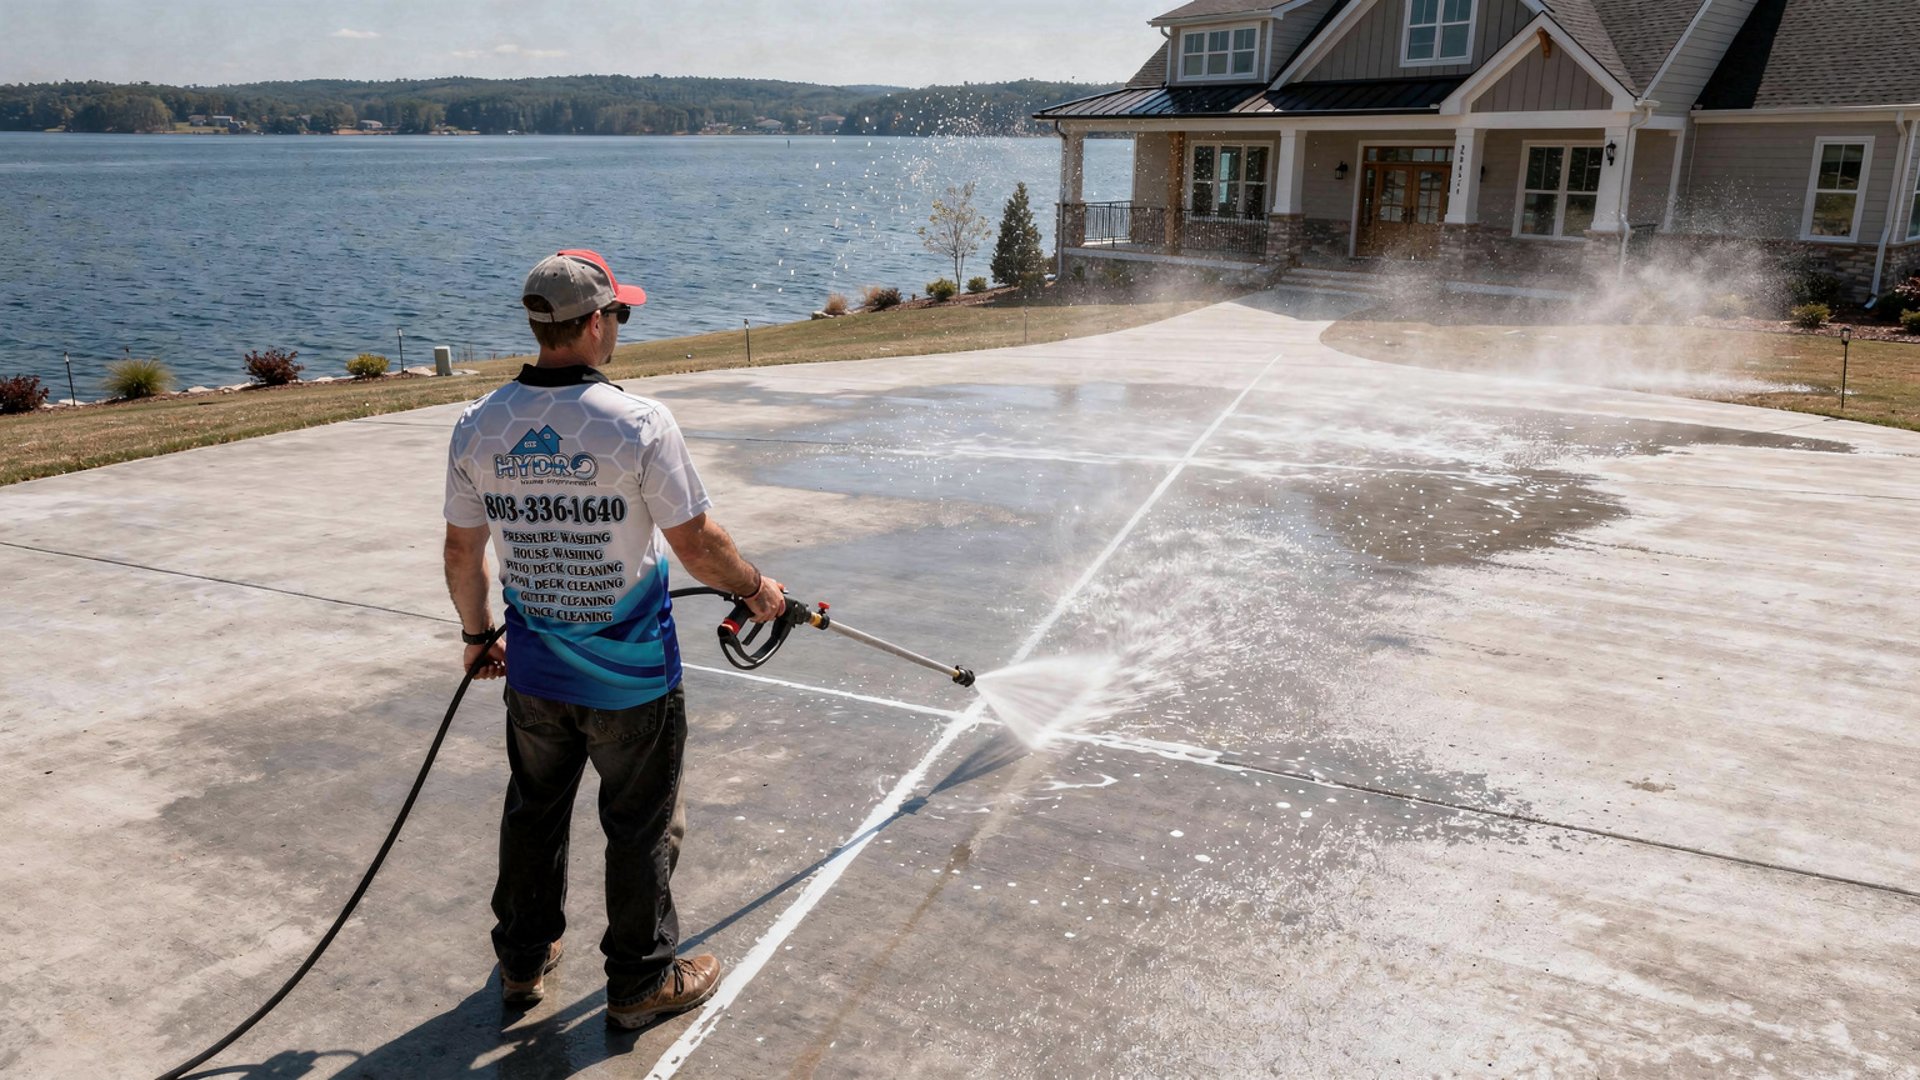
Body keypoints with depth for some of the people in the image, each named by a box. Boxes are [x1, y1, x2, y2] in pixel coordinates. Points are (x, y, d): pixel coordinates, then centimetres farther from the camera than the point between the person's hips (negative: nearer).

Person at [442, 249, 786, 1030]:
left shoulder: (478, 426, -6)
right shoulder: (639, 423, -21)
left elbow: (462, 551, 4)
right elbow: (696, 543, -16)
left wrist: (476, 633, 20)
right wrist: (754, 589, 3)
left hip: (535, 672, 5)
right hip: (632, 676, -5)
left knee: (534, 813, 23)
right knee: (640, 827, 12)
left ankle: (523, 961, 41)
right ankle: (640, 981, 27)